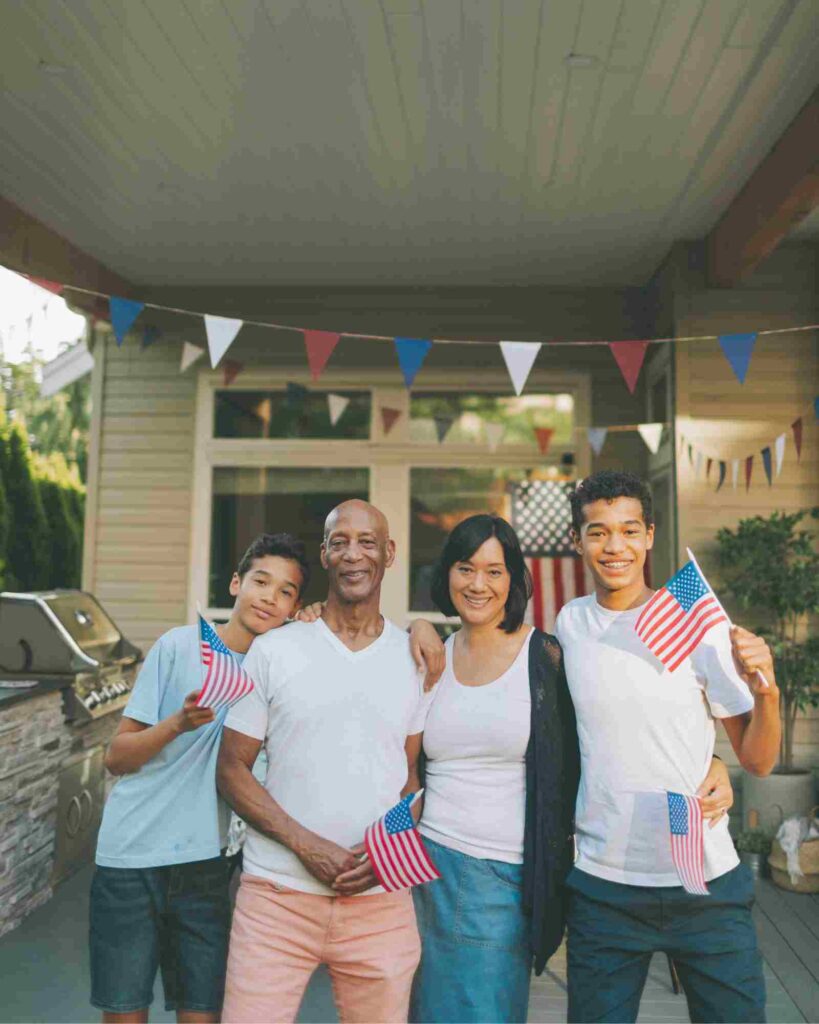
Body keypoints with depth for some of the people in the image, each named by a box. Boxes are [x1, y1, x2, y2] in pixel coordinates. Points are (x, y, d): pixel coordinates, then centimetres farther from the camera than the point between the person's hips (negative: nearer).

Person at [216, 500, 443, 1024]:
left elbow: (415, 773, 11)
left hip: (380, 900, 2)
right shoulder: (272, 652, 0)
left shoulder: (417, 660, 5)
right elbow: (232, 769, 1)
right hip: (277, 896, -1)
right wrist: (307, 846, -11)